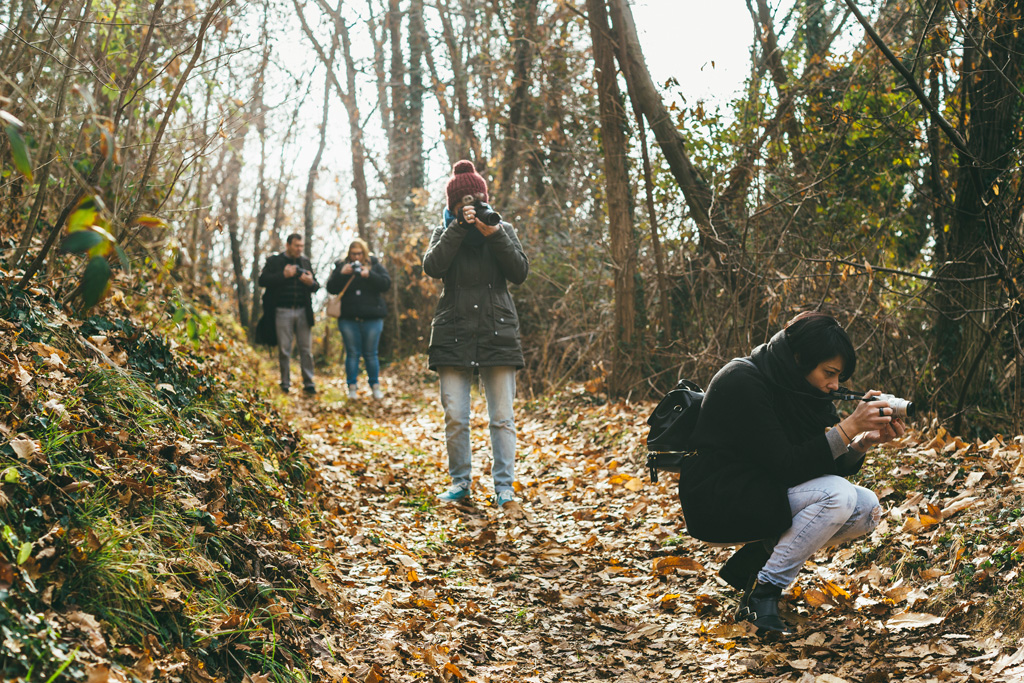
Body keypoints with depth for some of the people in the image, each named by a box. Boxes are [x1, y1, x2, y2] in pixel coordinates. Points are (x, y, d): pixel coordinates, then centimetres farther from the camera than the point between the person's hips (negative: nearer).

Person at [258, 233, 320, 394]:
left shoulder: (306, 261, 14)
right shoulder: (274, 261, 4)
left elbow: (316, 286, 14)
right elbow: (262, 280, -7)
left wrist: (311, 282, -9)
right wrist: (283, 275, -17)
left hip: (303, 311, 3)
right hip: (282, 311, -2)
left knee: (306, 349, 0)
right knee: (284, 350, 1)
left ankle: (309, 383, 5)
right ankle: (285, 384, 9)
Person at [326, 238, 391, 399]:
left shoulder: (375, 264, 5)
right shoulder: (341, 265, 7)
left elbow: (386, 284, -6)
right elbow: (331, 288, -1)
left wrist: (369, 275, -19)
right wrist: (341, 274, -15)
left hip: (372, 319, -1)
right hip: (348, 318, 1)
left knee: (370, 354, 3)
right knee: (352, 353, 2)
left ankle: (375, 386, 13)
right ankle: (352, 388, 8)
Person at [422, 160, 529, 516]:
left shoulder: (503, 230, 10)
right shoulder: (445, 233, 9)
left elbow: (520, 272, -4)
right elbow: (432, 267, -11)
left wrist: (494, 235, -14)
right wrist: (459, 228, -15)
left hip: (498, 333, 0)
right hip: (454, 335, 0)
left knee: (502, 417, -2)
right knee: (455, 417, 0)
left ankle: (504, 489, 4)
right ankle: (460, 483, 15)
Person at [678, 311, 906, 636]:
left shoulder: (803, 387, 4)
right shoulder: (743, 381, -21)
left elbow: (829, 466, 3)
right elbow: (785, 467, -26)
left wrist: (864, 441, -16)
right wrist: (849, 427, -29)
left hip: (766, 494, 9)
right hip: (716, 504, -9)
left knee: (867, 509, -6)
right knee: (837, 495, -25)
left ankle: (755, 558, 4)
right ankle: (764, 591, -15)